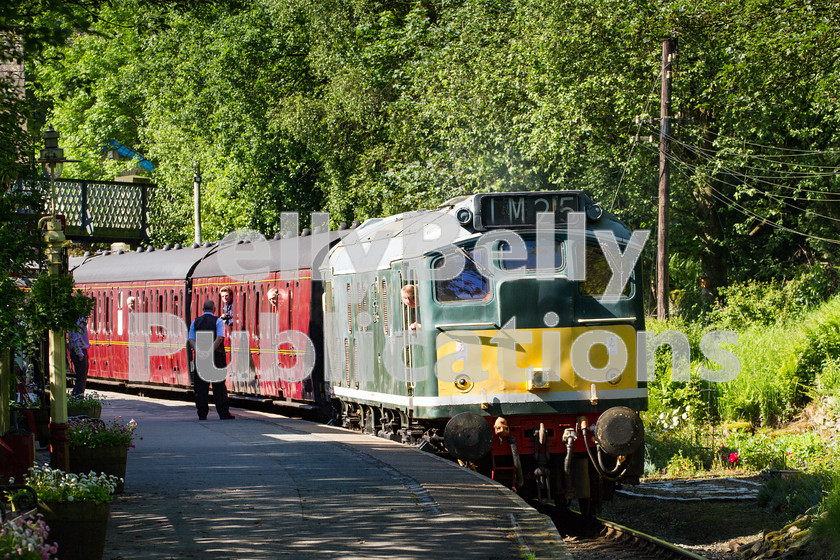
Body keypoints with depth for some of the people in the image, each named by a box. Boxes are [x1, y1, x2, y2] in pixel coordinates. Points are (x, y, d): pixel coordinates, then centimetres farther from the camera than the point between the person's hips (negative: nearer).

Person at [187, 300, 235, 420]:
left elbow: (191, 340, 0)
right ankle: (224, 413, -1)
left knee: (201, 387, 4)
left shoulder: (195, 322, 11)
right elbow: (219, 338, -14)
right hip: (216, 357, -3)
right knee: (219, 386, 0)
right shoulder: (218, 321, 0)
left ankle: (202, 414, 2)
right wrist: (210, 351, -19)